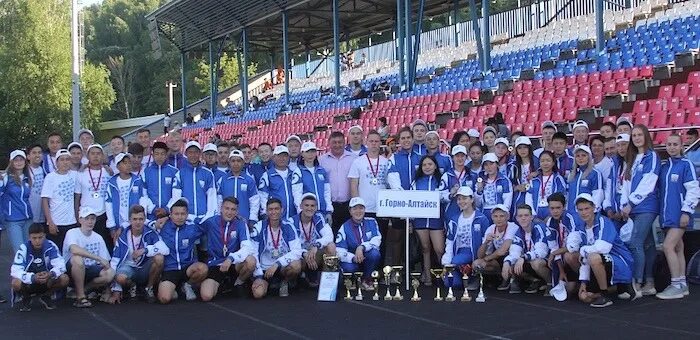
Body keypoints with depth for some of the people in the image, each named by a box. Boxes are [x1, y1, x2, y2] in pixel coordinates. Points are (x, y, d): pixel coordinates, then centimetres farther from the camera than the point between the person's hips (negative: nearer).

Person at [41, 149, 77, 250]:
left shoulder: (74, 175, 4)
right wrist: (50, 222, -12)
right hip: (55, 223, -3)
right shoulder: (51, 177, -6)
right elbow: (45, 201, -8)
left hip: (71, 222, 3)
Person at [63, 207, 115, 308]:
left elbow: (105, 263, 5)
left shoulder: (98, 238, 7)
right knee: (78, 259, -36)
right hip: (71, 270, -4)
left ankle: (82, 290, 0)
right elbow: (74, 250, -33)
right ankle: (80, 296, -21)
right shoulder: (72, 233, -9)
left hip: (90, 271, 4)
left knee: (110, 273, -24)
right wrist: (99, 258, -33)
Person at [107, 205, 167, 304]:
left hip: (145, 270, 0)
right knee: (120, 277, -35)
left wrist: (145, 250, -34)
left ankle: (149, 288, -5)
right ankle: (132, 286, 5)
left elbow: (166, 249, -25)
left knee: (159, 258, -30)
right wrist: (116, 291, -11)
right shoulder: (123, 238, -8)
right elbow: (115, 262, -7)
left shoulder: (151, 234, -10)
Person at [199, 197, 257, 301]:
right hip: (215, 265, 0)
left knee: (250, 261, -33)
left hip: (234, 264, 0)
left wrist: (231, 258, -34)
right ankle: (219, 284, 14)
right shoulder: (211, 222, -4)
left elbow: (247, 247, -20)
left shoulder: (240, 224, -7)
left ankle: (239, 283, 1)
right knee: (206, 296, -24)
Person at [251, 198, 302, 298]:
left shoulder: (288, 226, -6)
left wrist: (277, 264, -24)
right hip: (264, 269, 0)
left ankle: (285, 283, 2)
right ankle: (267, 283, 13)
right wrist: (259, 276, -13)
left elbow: (297, 251, -15)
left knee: (296, 265, -33)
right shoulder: (259, 228, -7)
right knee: (258, 293, -25)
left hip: (283, 268, 0)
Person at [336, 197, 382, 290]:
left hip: (368, 259, 1)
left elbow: (377, 240, -14)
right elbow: (339, 251, -13)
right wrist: (353, 257, -32)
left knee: (374, 253, -31)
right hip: (352, 260, -1)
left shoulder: (371, 222, -1)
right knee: (348, 267, -34)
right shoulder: (345, 227, -5)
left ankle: (366, 280, -7)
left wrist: (362, 247, -31)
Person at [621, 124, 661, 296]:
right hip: (633, 209, 7)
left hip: (646, 207, -7)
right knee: (647, 244, 9)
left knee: (635, 244, -14)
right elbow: (626, 183, 15)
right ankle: (649, 283, 11)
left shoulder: (652, 156, -3)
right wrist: (624, 204, 1)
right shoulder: (631, 159, 19)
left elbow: (647, 184, -11)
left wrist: (631, 203, -11)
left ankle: (636, 284, -12)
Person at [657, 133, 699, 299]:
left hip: (680, 214, -7)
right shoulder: (663, 166, 15)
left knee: (668, 246, -15)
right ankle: (682, 284, 16)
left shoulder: (686, 164, -5)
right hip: (667, 215, 7)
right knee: (678, 248, 10)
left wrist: (686, 212, -16)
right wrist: (660, 212, 16)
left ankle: (677, 285, -10)